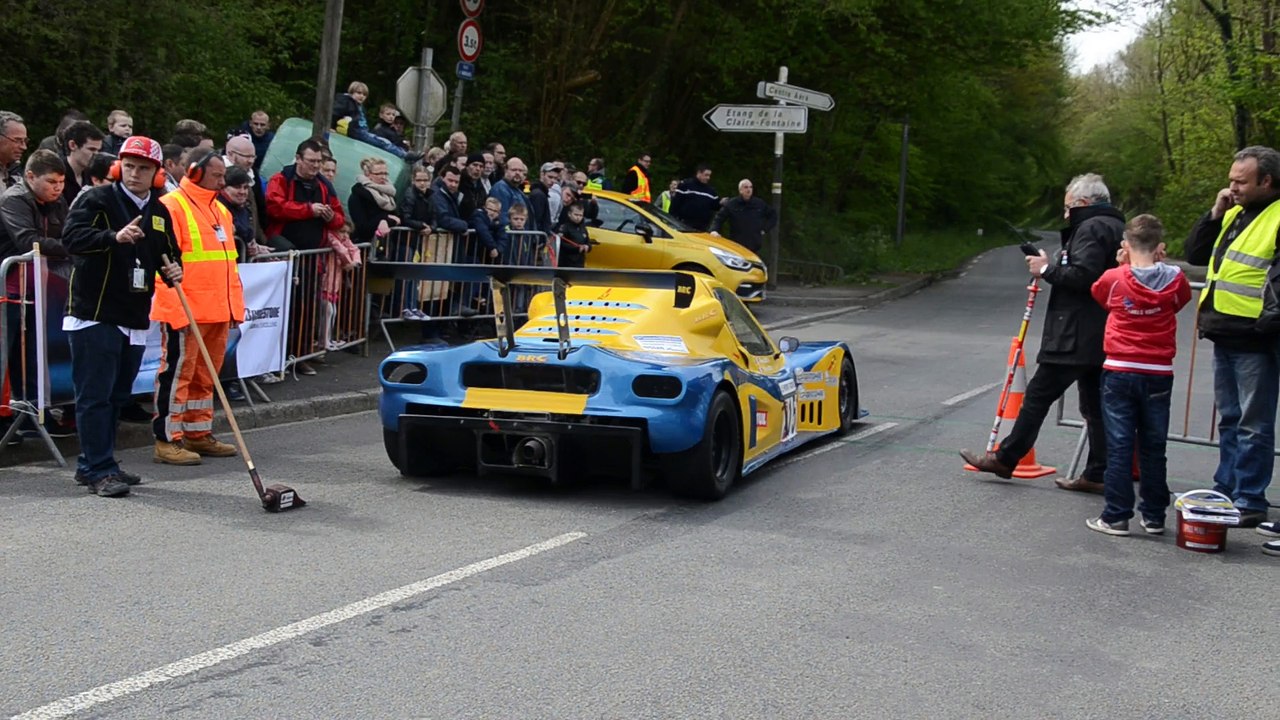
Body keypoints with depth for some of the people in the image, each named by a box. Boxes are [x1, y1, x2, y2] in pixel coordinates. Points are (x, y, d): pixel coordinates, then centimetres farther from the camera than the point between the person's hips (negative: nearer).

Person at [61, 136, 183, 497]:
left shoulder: (159, 212, 15)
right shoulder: (97, 199, -5)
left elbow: (169, 252, 26)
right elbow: (72, 236, -18)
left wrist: (174, 269, 4)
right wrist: (114, 237, -33)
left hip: (135, 319, 7)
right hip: (94, 316, -7)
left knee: (118, 396, 12)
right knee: (95, 395, -6)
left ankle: (92, 464, 22)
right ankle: (99, 470, -2)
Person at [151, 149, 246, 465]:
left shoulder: (220, 210, 18)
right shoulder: (170, 207, -10)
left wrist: (235, 306, 17)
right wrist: (179, 311, -20)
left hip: (218, 312, 8)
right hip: (184, 314, -8)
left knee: (205, 376, 14)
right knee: (177, 374, -4)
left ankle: (199, 434, 23)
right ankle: (167, 440, 1)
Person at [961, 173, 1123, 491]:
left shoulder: (1091, 228, -11)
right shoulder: (1116, 227, 20)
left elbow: (1083, 275, -23)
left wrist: (1047, 270, -10)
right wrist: (1053, 266, 13)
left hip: (1076, 337, -10)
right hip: (1100, 338, 10)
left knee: (1039, 393, -2)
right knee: (1095, 404, 9)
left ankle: (1005, 458, 5)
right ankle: (1097, 475, 10)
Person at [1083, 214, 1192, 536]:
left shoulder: (1114, 279, -6)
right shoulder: (1175, 280, -4)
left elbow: (1098, 295, 15)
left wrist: (1121, 266, 15)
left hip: (1119, 372, -2)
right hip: (1159, 374, 2)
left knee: (1119, 447, 1)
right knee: (1153, 449, 11)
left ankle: (1116, 516, 1)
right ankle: (1154, 516, 17)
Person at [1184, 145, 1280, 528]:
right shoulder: (1234, 213, 15)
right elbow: (1195, 255, 15)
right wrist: (1215, 215, 4)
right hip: (1224, 337, 9)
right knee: (1229, 420, 17)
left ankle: (1249, 500, 5)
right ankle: (1226, 490, 27)